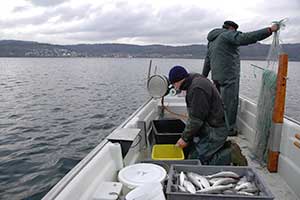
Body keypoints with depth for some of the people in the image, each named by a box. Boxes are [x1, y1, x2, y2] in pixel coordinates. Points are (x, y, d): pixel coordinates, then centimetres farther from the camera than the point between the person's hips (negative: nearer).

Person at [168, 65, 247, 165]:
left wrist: (185, 138, -11)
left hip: (214, 131, -10)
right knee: (193, 153, 12)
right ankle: (226, 147, 15)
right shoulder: (195, 81, 11)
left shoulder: (197, 89, -24)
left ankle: (231, 155, -2)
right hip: (209, 128, 10)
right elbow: (194, 115, 18)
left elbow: (196, 119, -23)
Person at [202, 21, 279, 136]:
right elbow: (245, 38, -23)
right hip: (228, 77, -9)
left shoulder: (212, 41, 21)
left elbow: (207, 61, 24)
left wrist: (203, 77, 28)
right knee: (229, 103, -2)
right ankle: (229, 129, 5)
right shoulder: (228, 34, -6)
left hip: (217, 76, 9)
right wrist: (269, 30, -24)